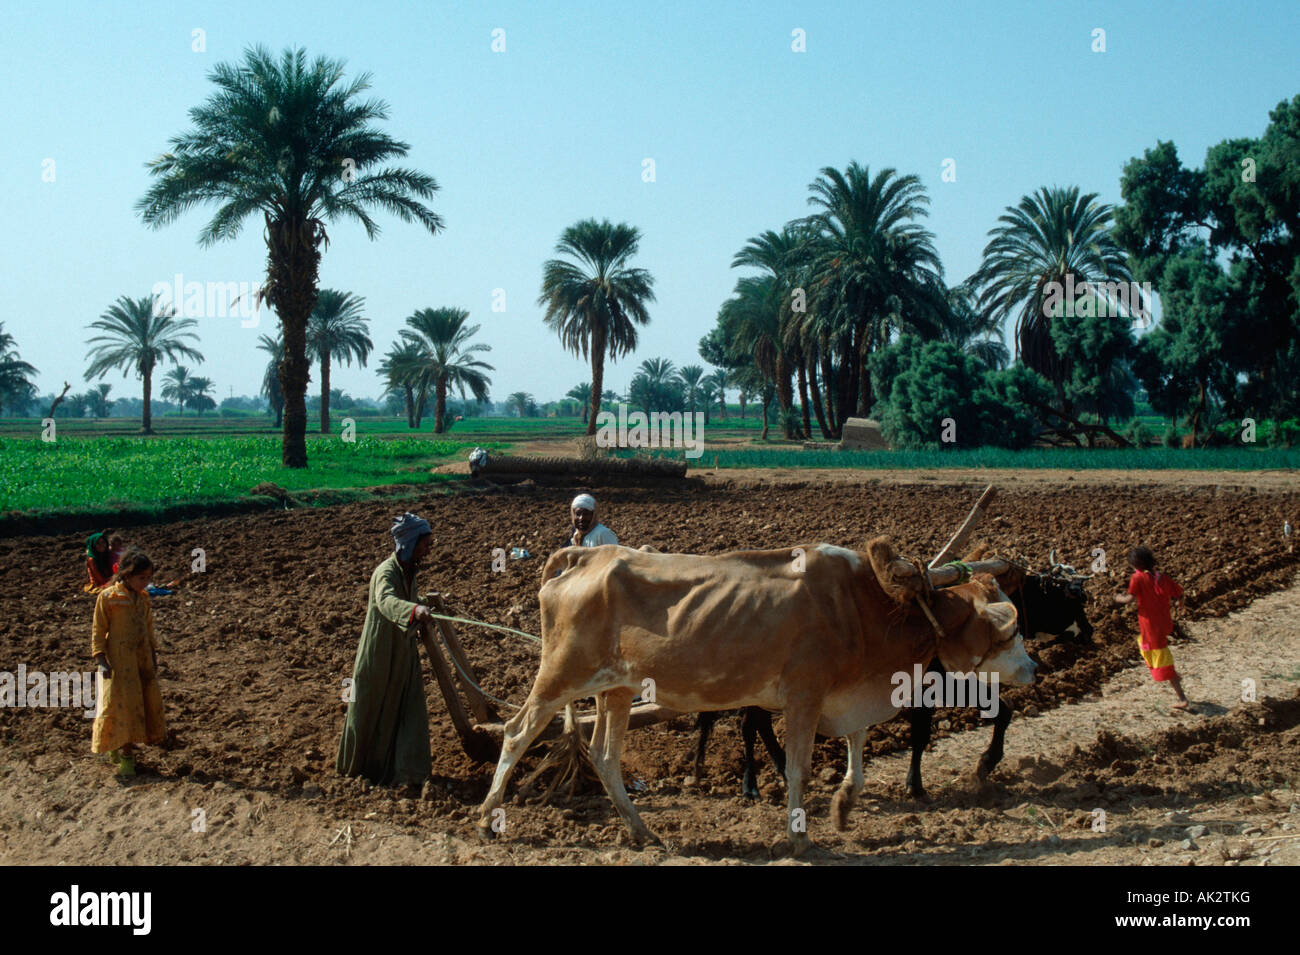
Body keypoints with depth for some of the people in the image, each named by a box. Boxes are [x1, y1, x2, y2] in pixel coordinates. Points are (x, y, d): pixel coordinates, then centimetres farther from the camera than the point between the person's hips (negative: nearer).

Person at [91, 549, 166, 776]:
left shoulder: (143, 598, 8)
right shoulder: (108, 597, -10)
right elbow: (98, 630, -7)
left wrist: (153, 655, 17)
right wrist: (100, 660, -14)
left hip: (142, 659, 6)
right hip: (118, 661, -6)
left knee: (147, 702, 7)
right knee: (121, 704, -5)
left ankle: (120, 748, 18)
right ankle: (125, 755, 4)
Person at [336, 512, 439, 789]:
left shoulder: (409, 570, 3)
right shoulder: (386, 572, -24)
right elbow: (387, 601, -46)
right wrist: (415, 610, -63)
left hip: (404, 654, 7)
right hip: (379, 655, -7)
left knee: (411, 711, 4)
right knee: (371, 712, 9)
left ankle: (409, 771, 11)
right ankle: (357, 768, 27)